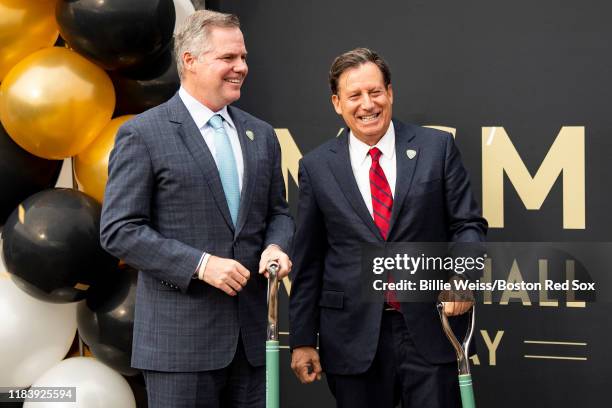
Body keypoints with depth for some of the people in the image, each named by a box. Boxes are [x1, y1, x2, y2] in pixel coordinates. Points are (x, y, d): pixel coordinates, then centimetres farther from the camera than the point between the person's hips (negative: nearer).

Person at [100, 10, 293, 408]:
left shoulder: (261, 135, 12)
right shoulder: (142, 134, -5)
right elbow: (119, 230, -10)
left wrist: (276, 247, -4)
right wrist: (200, 264, -18)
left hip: (251, 334, 5)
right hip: (181, 337, -5)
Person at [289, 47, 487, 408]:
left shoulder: (437, 148, 2)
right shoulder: (317, 166, 4)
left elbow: (468, 224, 4)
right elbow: (308, 260, 7)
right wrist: (303, 340, 6)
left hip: (430, 328, 0)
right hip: (353, 336, 1)